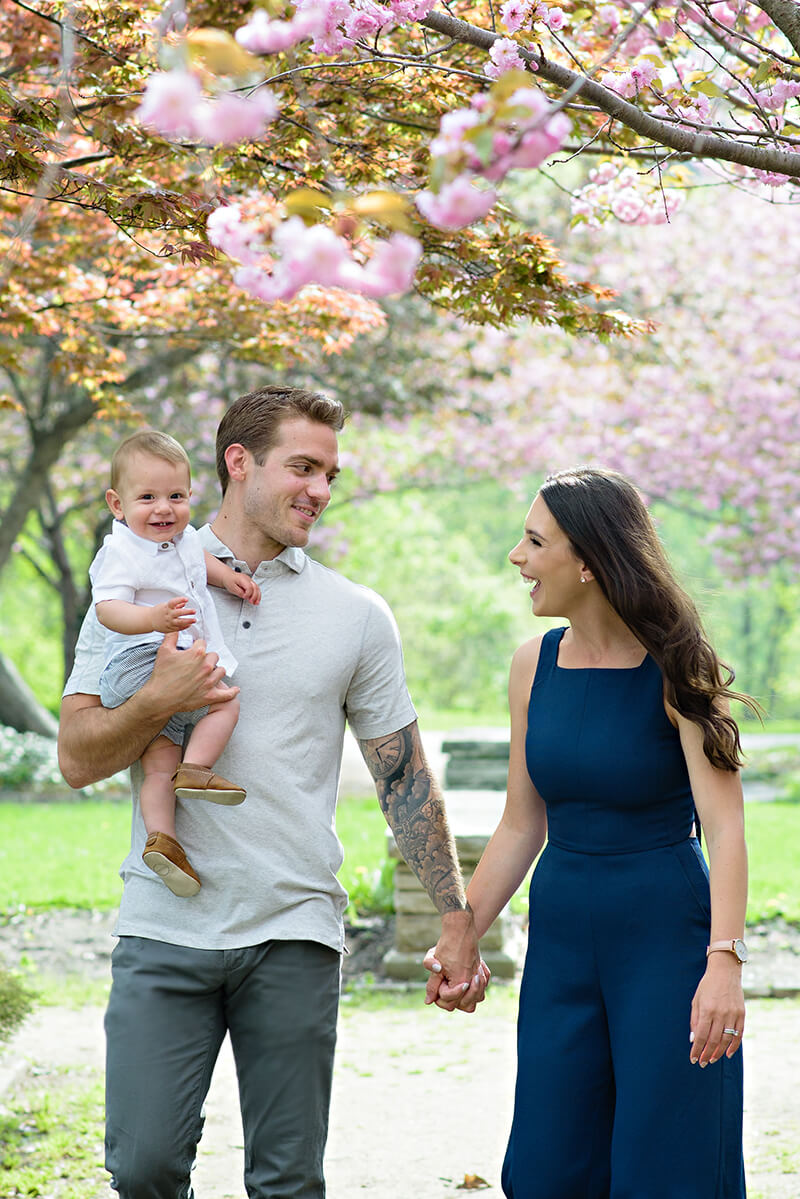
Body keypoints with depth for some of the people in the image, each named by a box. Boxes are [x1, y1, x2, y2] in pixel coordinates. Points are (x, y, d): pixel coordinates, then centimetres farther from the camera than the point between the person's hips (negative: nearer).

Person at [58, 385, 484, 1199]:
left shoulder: (356, 616, 7)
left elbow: (404, 776, 8)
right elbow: (78, 759, 2)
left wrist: (455, 921, 3)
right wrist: (160, 701, -16)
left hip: (295, 936, 1)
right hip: (166, 926, 0)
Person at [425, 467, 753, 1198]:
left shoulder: (674, 670, -10)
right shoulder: (534, 665, 5)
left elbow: (725, 826, -19)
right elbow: (521, 826, 12)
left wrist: (724, 960, -30)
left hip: (666, 934, -5)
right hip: (562, 938, 5)